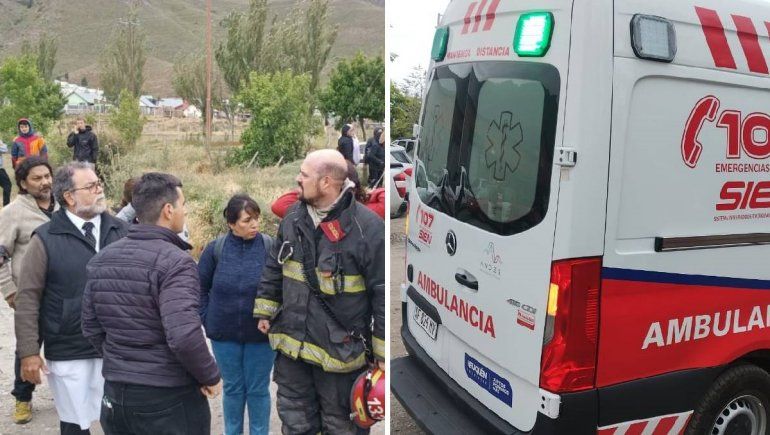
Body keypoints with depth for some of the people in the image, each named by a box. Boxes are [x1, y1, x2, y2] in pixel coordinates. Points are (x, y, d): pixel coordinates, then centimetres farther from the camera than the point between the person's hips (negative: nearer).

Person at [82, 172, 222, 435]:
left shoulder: (101, 259, 4)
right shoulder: (174, 261, -19)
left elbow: (91, 328, 9)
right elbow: (183, 336, -28)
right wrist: (211, 376, -13)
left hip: (114, 392, 6)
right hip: (169, 398, -6)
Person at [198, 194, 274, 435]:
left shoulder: (271, 247, -11)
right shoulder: (215, 249, -6)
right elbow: (200, 287, 6)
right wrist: (207, 318, 3)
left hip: (261, 333, -1)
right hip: (224, 334, 2)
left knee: (258, 390, 11)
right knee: (232, 388, 17)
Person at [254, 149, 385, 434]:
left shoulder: (366, 227, -19)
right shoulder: (293, 217, 1)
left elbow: (383, 292, -15)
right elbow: (274, 269, 15)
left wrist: (383, 352, -12)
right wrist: (265, 311, 15)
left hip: (340, 350, -5)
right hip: (291, 342, 6)